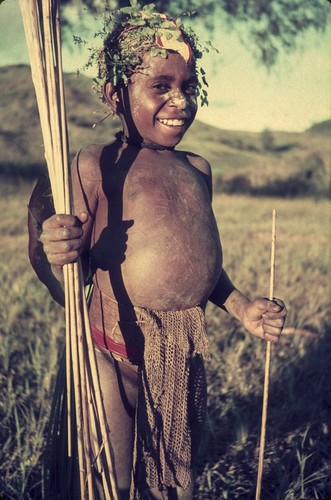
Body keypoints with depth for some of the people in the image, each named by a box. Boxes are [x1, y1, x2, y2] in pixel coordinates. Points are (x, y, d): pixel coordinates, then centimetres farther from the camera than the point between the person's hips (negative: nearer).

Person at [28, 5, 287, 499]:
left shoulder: (198, 169, 5)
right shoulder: (95, 167, -13)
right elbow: (67, 286, -11)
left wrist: (242, 308, 10)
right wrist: (52, 252, -32)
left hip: (187, 355, 6)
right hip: (116, 357, -6)